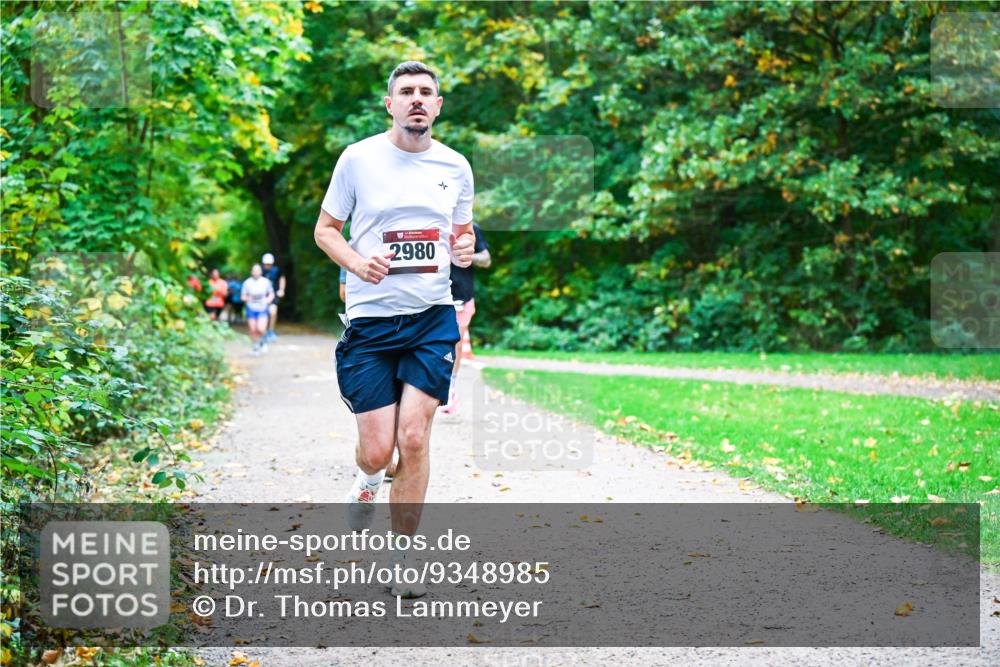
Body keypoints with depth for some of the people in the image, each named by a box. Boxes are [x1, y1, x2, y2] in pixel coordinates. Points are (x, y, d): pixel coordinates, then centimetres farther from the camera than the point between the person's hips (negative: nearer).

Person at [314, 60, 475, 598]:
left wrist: (466, 249, -4)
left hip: (433, 317, 1)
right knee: (377, 449, -3)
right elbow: (325, 229, 6)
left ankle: (402, 559, 6)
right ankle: (367, 477, 36)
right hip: (370, 318, -1)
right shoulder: (358, 158, -1)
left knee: (413, 437, -9)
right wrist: (356, 261, -15)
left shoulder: (456, 166, 8)